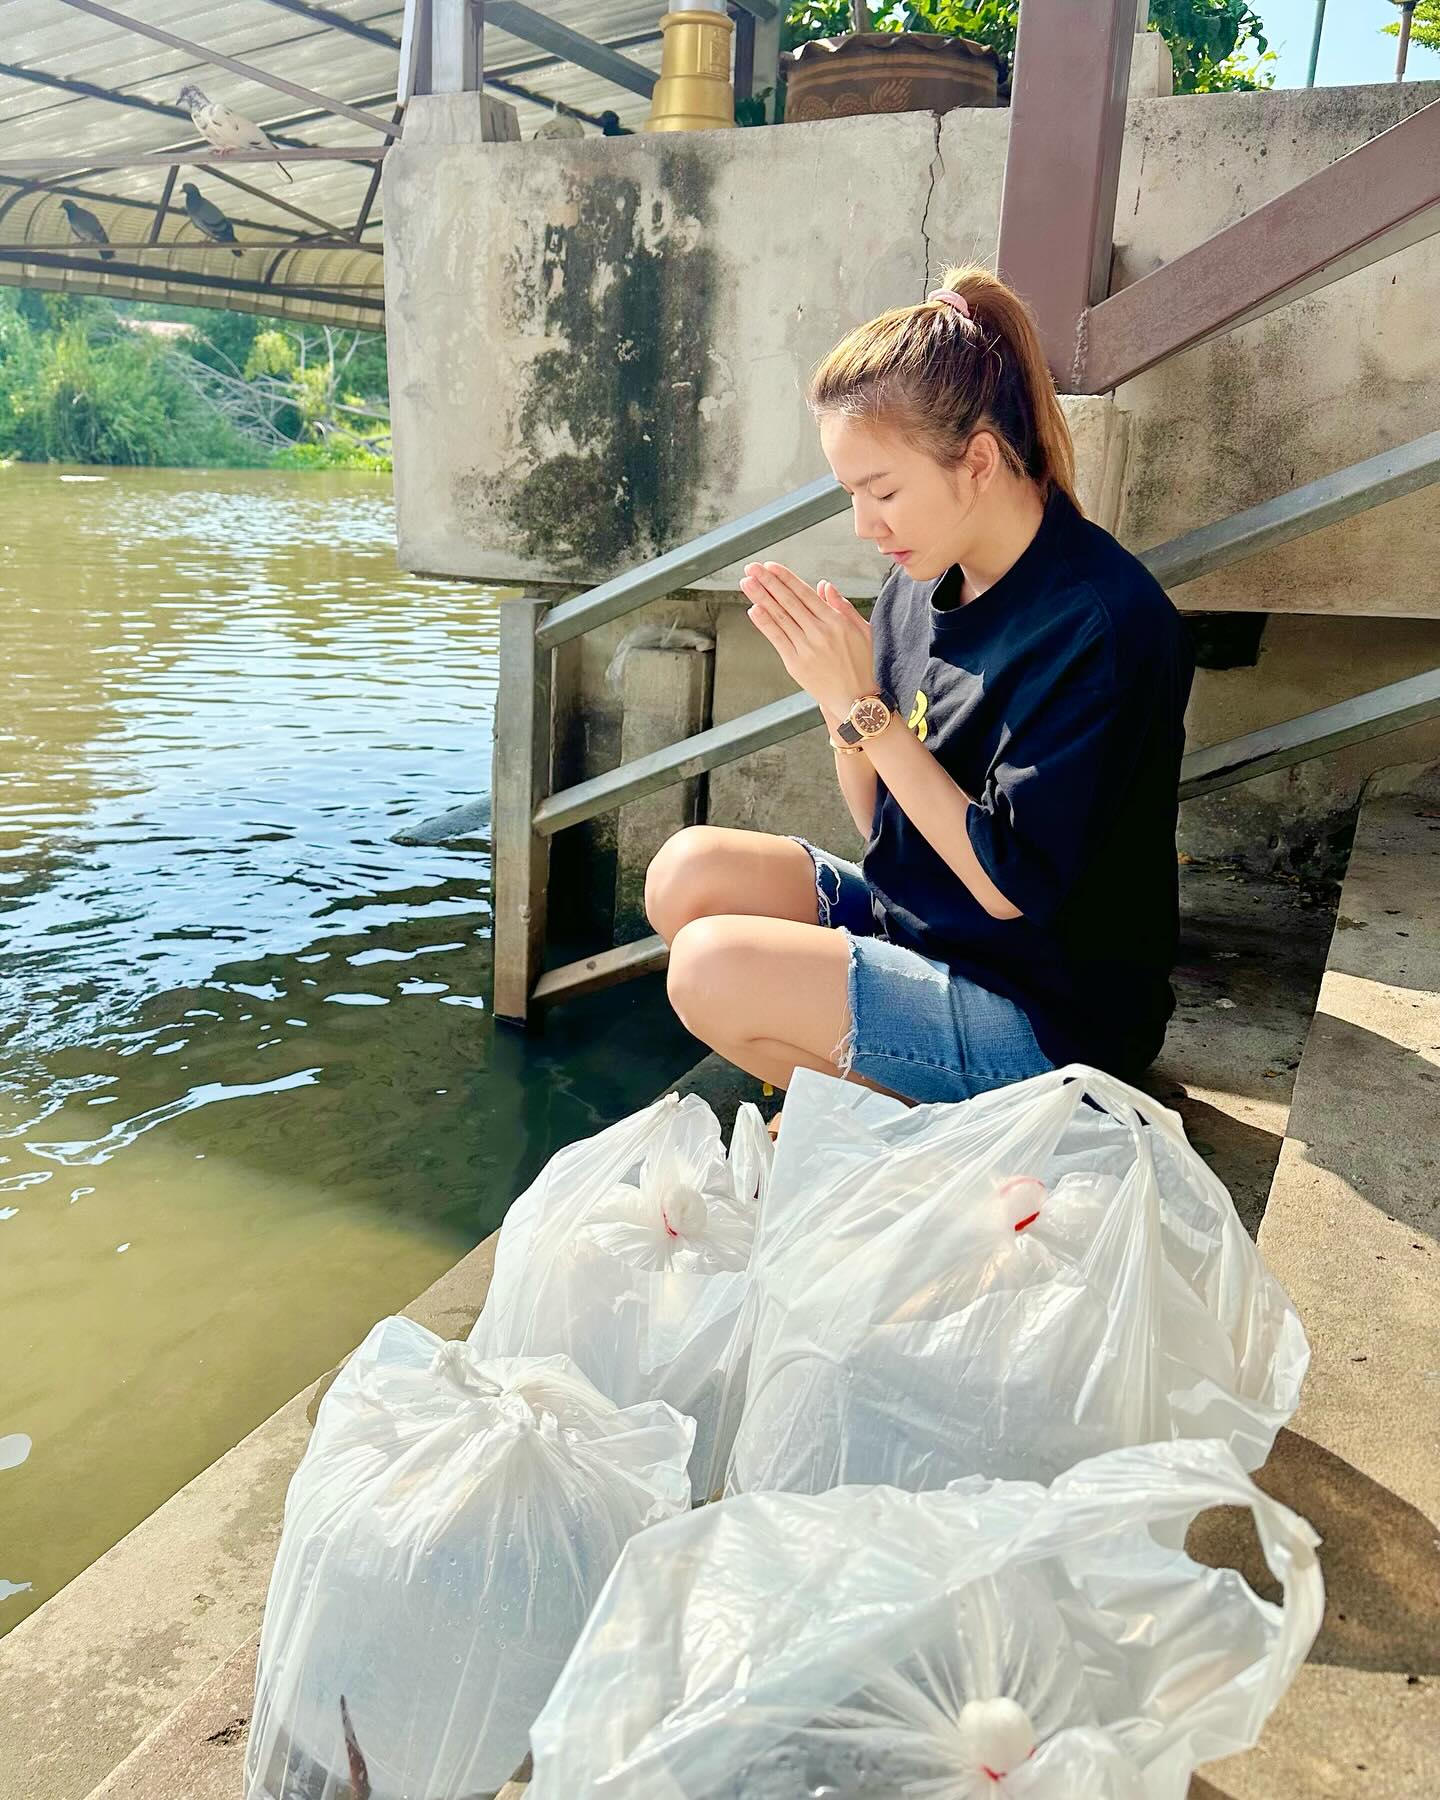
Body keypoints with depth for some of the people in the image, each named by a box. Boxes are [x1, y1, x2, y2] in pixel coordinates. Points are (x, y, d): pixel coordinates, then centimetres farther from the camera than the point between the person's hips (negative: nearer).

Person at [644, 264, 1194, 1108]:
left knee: (711, 969, -19)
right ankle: (848, 1085, 5)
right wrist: (835, 693, -12)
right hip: (914, 916, 8)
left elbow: (1008, 884, -22)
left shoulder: (1102, 621, -22)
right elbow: (885, 821, 7)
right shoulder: (923, 580, 0)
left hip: (1051, 1017, -8)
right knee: (690, 871, -4)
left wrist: (866, 707, -21)